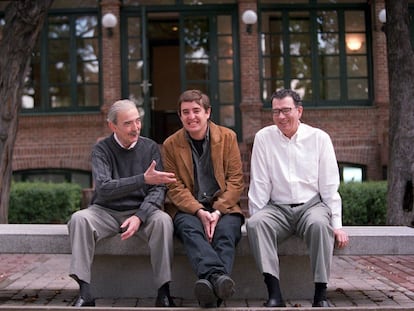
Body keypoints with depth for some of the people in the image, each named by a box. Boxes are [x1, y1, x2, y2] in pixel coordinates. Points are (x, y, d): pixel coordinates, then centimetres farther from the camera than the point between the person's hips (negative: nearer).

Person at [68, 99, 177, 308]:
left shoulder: (150, 148, 3)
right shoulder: (101, 150, -2)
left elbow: (158, 189, -3)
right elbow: (103, 188, -19)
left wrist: (139, 216, -21)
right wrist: (143, 179, -31)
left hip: (141, 211, 1)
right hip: (106, 212, 0)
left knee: (163, 220, -31)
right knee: (79, 218, -29)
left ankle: (163, 292, -27)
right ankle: (84, 293, -29)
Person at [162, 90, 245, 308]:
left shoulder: (227, 137, 7)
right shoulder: (171, 145, 8)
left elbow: (236, 180, 2)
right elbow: (175, 188, 2)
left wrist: (218, 211, -13)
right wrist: (199, 212, -16)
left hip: (223, 207, 0)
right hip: (187, 209, 0)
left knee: (227, 231, -32)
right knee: (189, 228, -34)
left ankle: (211, 294, -49)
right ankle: (217, 276, -56)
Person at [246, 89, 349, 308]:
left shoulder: (319, 138, 3)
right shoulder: (263, 138, 4)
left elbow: (330, 185, 2)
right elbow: (259, 185, 3)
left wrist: (337, 224, -4)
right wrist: (257, 217, -6)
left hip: (312, 205, -1)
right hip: (277, 208, 1)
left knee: (319, 223, -35)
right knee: (254, 224, -30)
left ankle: (321, 294, -25)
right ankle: (274, 294, -31)